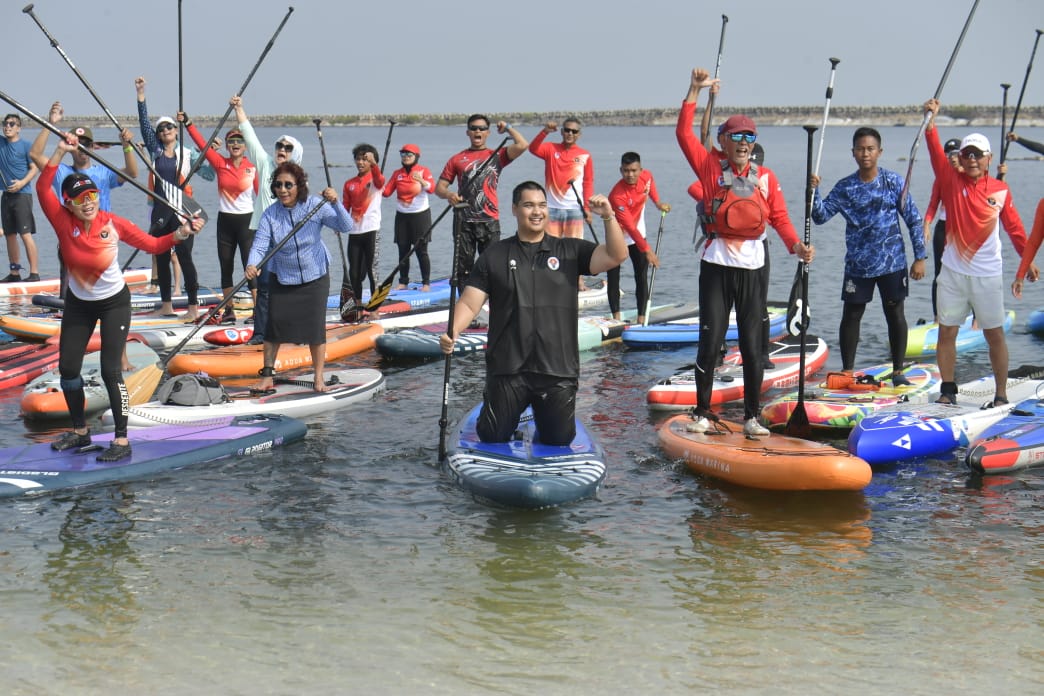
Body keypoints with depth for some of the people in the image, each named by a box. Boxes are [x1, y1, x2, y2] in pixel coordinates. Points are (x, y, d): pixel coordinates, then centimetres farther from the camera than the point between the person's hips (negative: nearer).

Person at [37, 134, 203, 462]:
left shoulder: (114, 224, -18)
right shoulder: (63, 222, -16)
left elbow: (152, 245, -11)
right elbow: (43, 187, -29)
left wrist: (180, 234, -26)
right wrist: (61, 151, -35)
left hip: (115, 302, -3)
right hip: (78, 304, 3)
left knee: (110, 371, -10)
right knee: (67, 368, 7)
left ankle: (122, 441, -4)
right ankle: (79, 431, 26)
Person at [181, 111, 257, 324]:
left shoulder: (252, 168, -5)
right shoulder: (220, 164, 1)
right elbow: (202, 144, -6)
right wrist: (188, 123, -15)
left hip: (246, 221, -3)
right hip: (225, 221, 3)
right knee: (226, 268, 8)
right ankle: (229, 311, 17)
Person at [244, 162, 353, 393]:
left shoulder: (315, 206, -14)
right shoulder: (270, 214, -12)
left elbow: (346, 227, -20)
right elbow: (260, 244, -20)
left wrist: (335, 204, -37)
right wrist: (252, 264, -41)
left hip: (315, 276, -1)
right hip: (281, 278, 1)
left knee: (315, 326, -2)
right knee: (274, 323, -4)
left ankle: (319, 378, 10)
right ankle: (267, 376, 7)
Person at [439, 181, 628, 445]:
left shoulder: (570, 250, 6)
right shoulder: (495, 256, 5)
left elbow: (616, 256, -6)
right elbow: (469, 303, 0)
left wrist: (608, 216, -20)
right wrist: (452, 332, -19)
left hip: (558, 371, 0)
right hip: (507, 370, 0)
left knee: (559, 441, 7)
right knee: (492, 439, 4)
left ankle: (542, 414, 40)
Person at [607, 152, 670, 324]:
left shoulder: (647, 176, -15)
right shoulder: (617, 196, -32)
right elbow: (630, 227, -33)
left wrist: (657, 202, 0)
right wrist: (647, 250, -36)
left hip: (638, 234, 5)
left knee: (642, 277, 0)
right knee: (613, 277, -5)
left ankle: (641, 318, 2)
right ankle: (616, 317, 2)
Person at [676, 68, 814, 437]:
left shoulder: (766, 177, 7)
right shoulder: (711, 169, 1)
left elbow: (779, 217, 1)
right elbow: (684, 133, -6)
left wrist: (796, 244, -16)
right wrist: (695, 91, -11)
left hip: (752, 268, 2)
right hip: (716, 267, -2)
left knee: (752, 346, 4)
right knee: (710, 343, -2)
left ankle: (752, 417, 12)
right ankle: (702, 413, 10)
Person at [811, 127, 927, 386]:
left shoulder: (894, 182, -2)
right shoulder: (845, 187, 2)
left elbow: (914, 220, 0)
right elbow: (820, 216, -3)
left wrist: (919, 257, -3)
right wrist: (814, 191, -21)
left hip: (892, 262, -1)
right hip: (857, 264, 1)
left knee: (895, 314, 4)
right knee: (851, 315, 3)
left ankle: (898, 372, 15)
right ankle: (847, 371, 13)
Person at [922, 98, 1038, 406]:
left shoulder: (1001, 190, 2)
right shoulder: (951, 181, 1)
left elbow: (1014, 227, 9)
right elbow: (936, 151, -10)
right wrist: (930, 119, -20)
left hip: (987, 274, 0)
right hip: (953, 273, 1)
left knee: (995, 334, 4)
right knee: (946, 332, 3)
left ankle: (1001, 394, 13)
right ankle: (947, 390, 13)